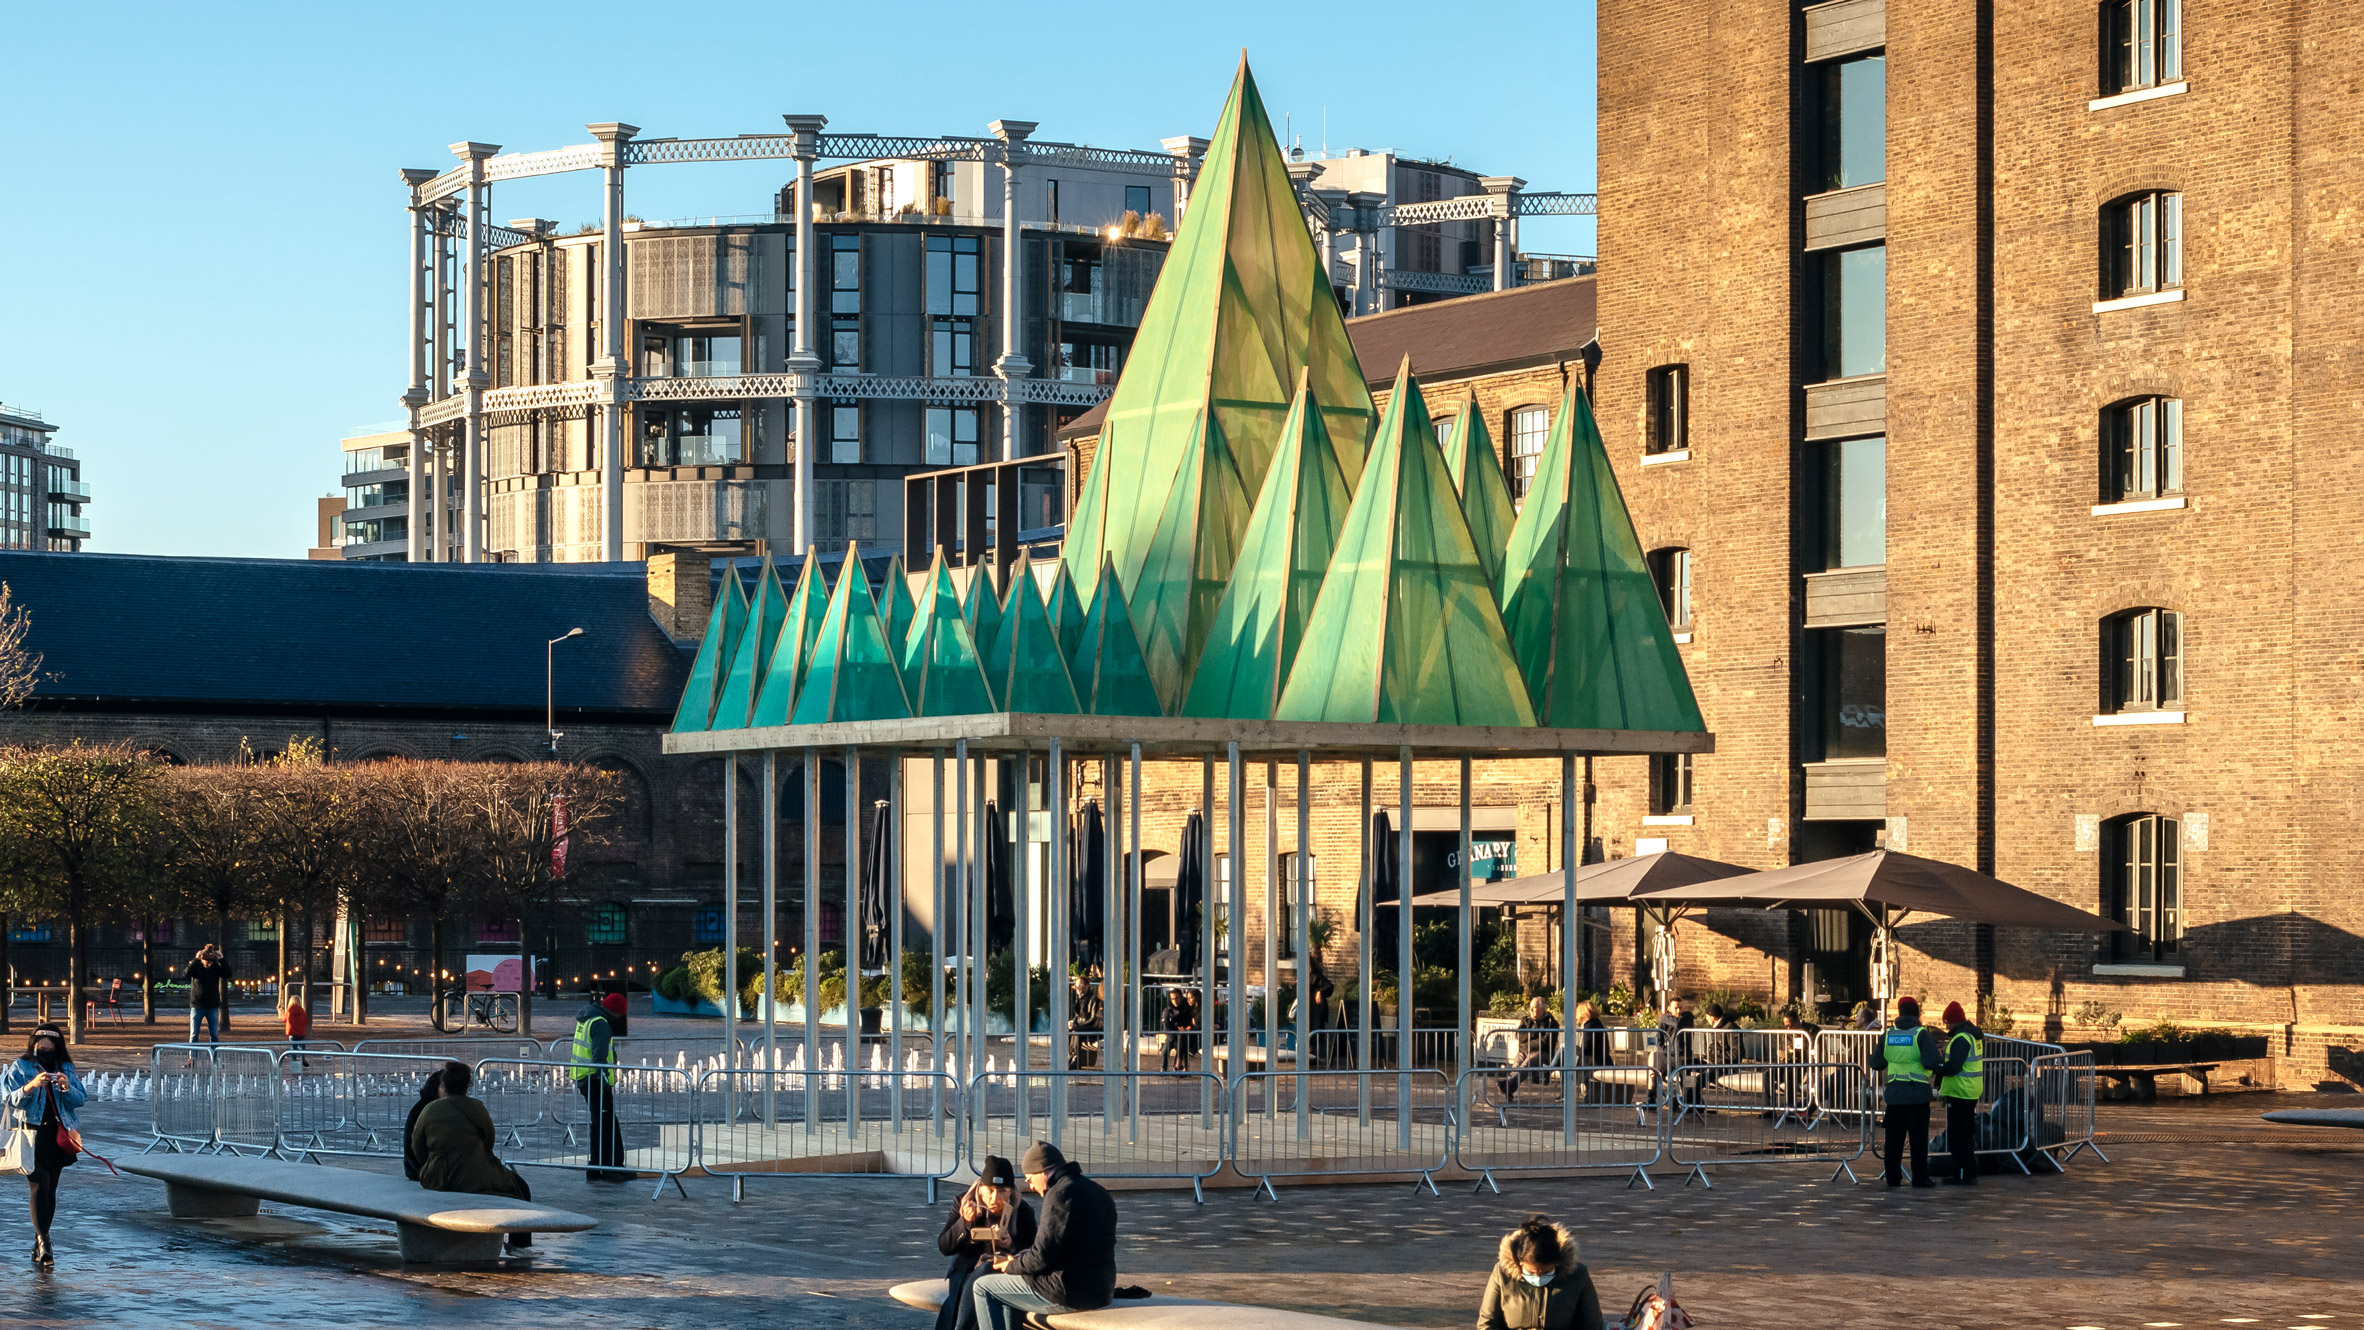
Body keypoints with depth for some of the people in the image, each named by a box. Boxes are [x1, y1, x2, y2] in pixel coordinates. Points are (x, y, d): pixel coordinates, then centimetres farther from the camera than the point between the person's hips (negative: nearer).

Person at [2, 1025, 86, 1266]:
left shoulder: (66, 1068, 9)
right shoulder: (20, 1067, 2)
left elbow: (80, 1100, 3)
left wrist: (67, 1087, -17)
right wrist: (31, 1086, -25)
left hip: (57, 1136, 4)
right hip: (32, 1135, -3)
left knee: (50, 1188, 6)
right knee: (39, 1185, -16)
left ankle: (39, 1246, 14)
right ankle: (43, 1241, -23)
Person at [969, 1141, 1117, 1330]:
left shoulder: (1061, 1194, -16)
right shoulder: (1098, 1192, 14)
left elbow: (1042, 1256, -19)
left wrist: (1011, 1266, 2)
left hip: (1068, 1293, -9)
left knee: (983, 1288, 5)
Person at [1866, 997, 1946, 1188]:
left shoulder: (1887, 1035, 4)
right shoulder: (1921, 1034, -9)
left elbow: (1876, 1063, 10)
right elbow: (1930, 1061, -20)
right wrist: (1940, 1055, 1)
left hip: (1894, 1094, 4)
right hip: (1917, 1094, -4)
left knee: (1894, 1138, 10)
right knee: (1918, 1137, 1)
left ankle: (1893, 1177, 11)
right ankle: (1920, 1178, 1)